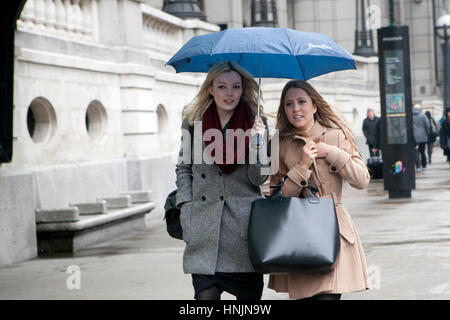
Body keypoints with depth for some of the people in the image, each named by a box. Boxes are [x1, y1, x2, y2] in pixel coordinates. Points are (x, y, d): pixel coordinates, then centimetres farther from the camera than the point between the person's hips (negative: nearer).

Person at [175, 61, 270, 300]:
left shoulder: (256, 123, 5)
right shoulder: (193, 122, 7)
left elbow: (259, 178, 0)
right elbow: (183, 168, 17)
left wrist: (256, 142, -15)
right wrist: (186, 205, 5)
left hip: (244, 223, 0)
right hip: (204, 224, 0)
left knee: (250, 294, 2)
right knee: (205, 293, -8)